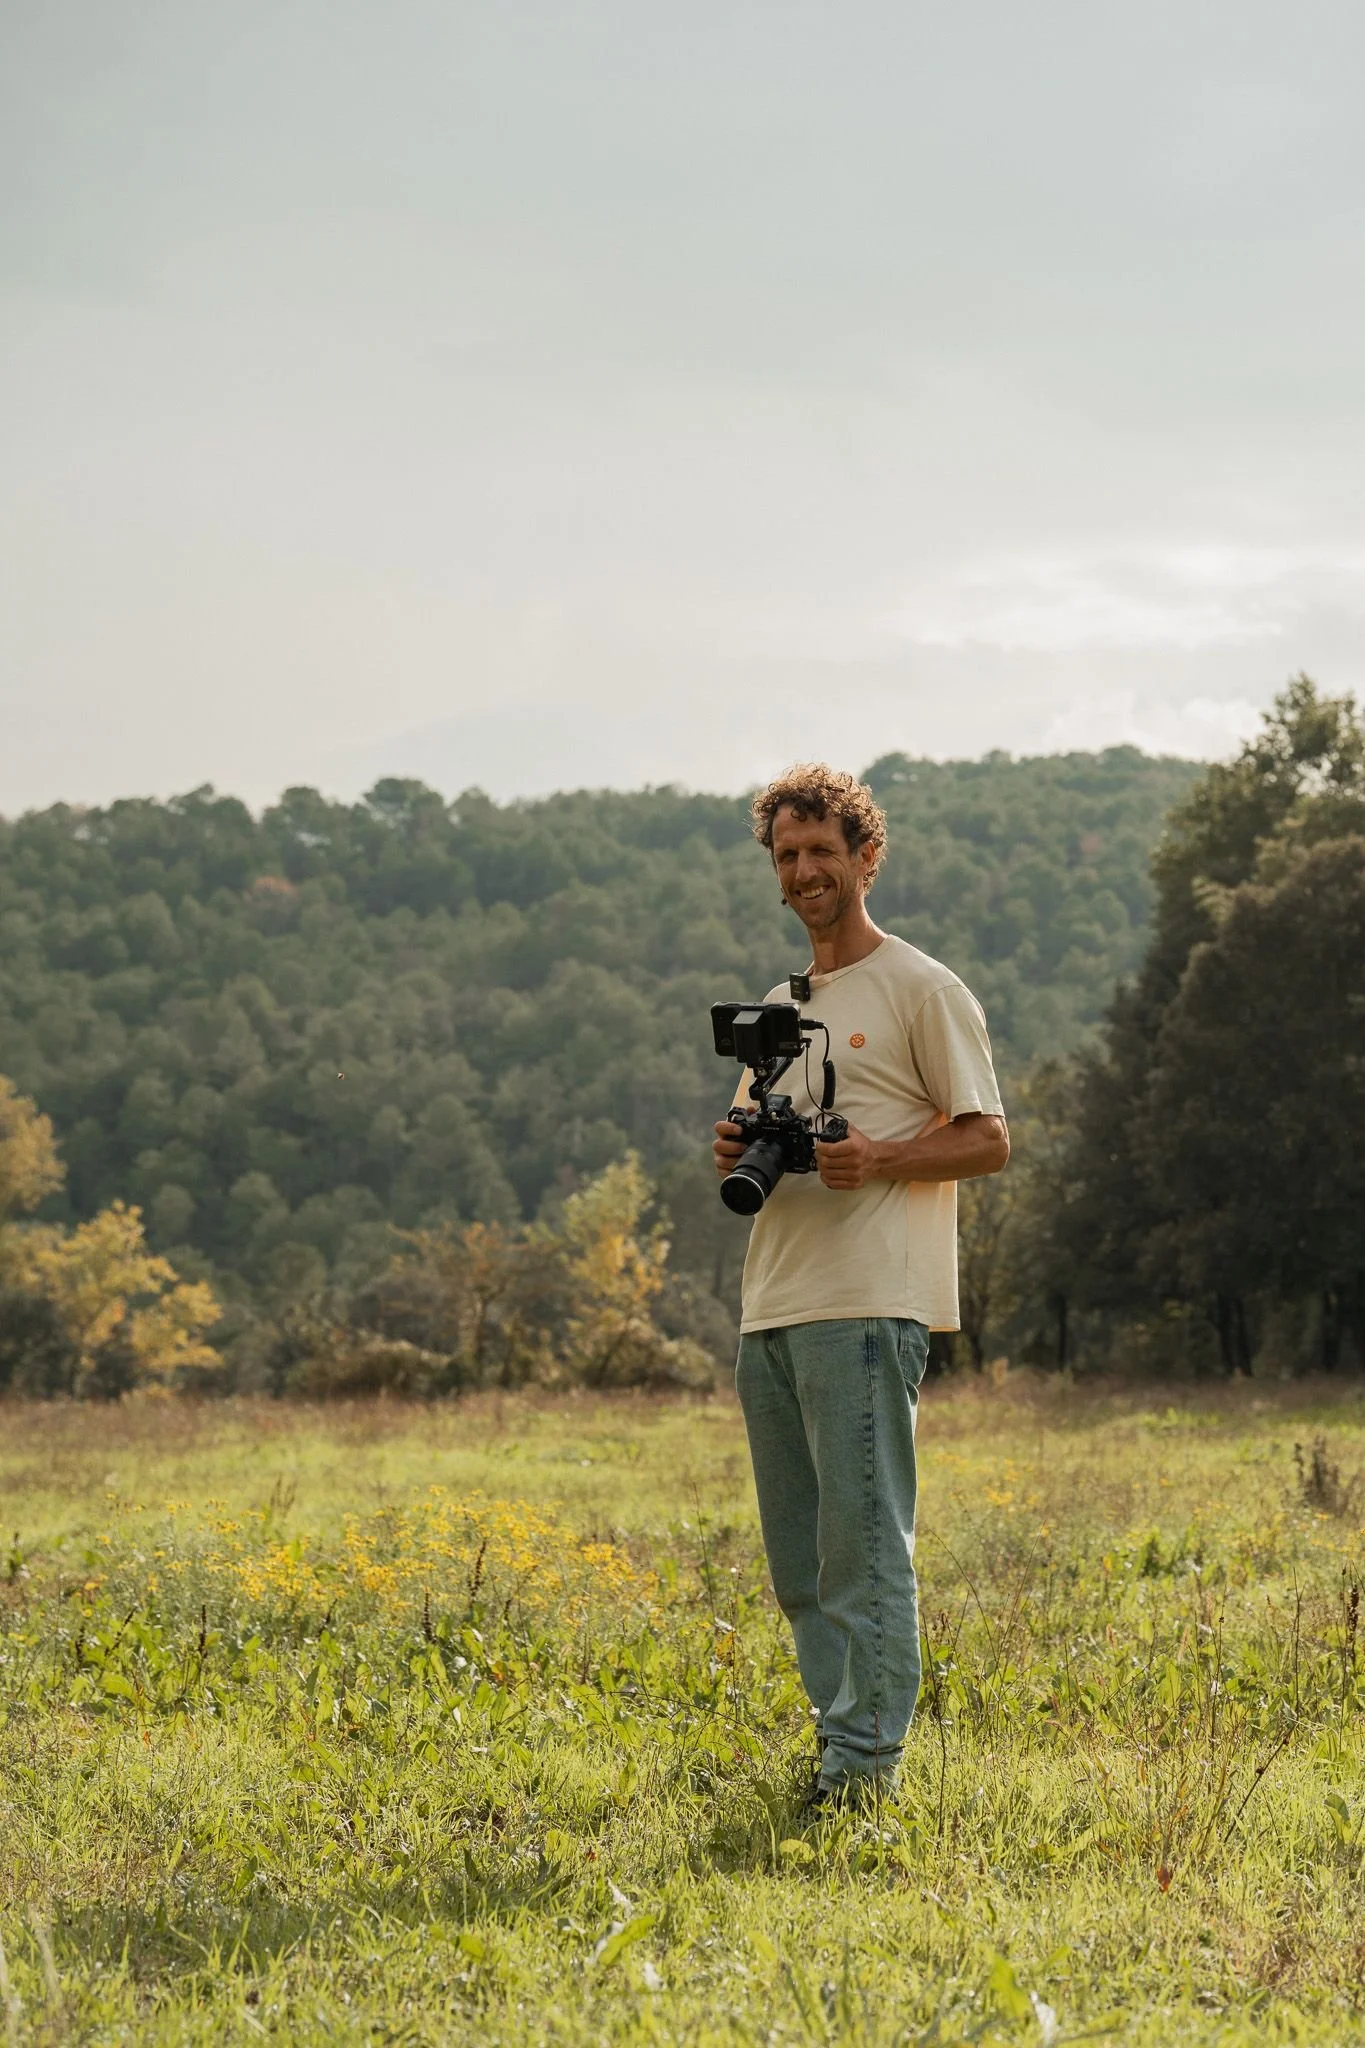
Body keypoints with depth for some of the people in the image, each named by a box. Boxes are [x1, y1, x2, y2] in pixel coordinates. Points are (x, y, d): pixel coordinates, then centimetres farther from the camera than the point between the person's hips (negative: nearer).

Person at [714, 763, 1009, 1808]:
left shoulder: (922, 989, -1)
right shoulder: (778, 1006, 22)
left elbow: (989, 1139, -4)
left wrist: (880, 1157, -20)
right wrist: (736, 1154, 3)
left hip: (869, 1304, -8)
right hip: (771, 1307, 8)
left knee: (864, 1540, -9)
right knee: (798, 1555, 9)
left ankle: (867, 1756, -8)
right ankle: (840, 1735, 15)